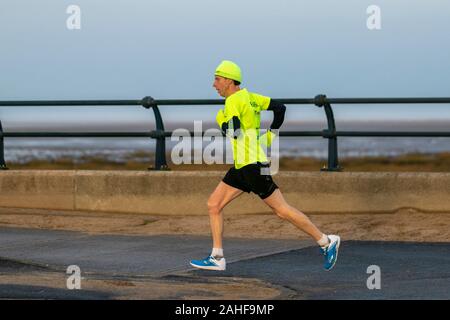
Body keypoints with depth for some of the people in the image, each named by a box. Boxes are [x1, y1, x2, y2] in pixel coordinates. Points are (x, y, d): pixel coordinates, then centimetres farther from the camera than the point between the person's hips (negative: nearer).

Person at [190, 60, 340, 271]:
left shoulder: (234, 100, -14)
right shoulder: (249, 97, 13)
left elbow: (233, 131, -26)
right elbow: (280, 108, 14)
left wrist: (221, 120, -6)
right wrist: (270, 135, 17)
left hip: (253, 165, -10)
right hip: (242, 166, 10)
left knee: (282, 210, -4)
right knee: (214, 205, 6)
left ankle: (326, 242, 5)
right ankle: (217, 258, 5)